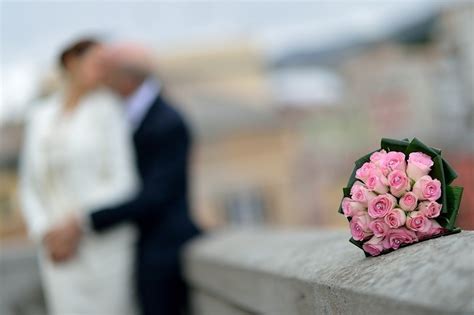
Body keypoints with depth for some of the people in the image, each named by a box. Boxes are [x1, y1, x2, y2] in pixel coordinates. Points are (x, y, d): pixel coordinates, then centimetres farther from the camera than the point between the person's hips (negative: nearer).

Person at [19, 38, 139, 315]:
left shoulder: (107, 110, -7)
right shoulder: (41, 118, 9)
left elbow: (122, 186, -12)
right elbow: (33, 189, 10)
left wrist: (75, 227, -18)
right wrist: (47, 237, -7)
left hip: (105, 247, -4)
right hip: (61, 255, 4)